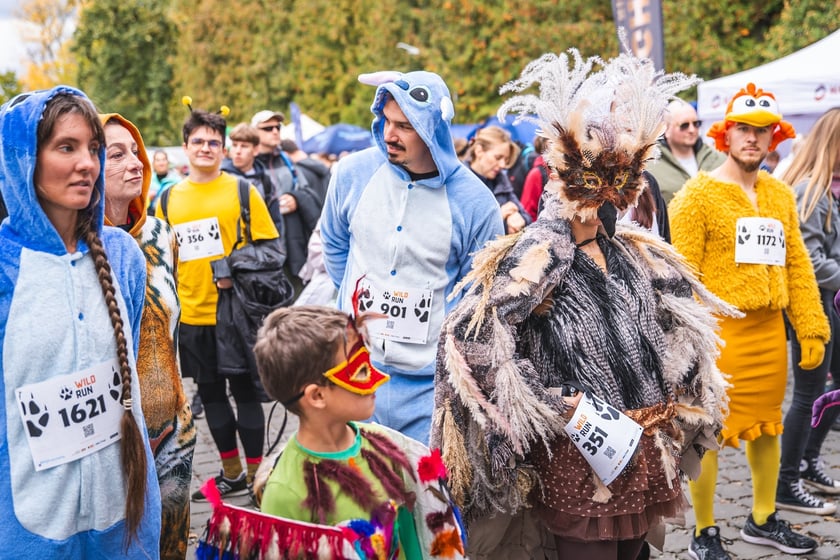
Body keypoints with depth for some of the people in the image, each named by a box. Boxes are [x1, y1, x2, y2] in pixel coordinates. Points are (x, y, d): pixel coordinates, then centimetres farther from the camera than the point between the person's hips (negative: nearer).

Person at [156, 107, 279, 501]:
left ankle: (255, 475, 13)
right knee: (210, 392, 12)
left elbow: (268, 247, -2)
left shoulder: (242, 191, -1)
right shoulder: (169, 199, 9)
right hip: (191, 314, 4)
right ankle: (231, 473, 27)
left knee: (244, 390, 0)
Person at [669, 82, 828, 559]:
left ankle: (764, 520, 33)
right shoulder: (698, 194, -7)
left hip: (770, 331, 6)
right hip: (718, 332, -6)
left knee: (767, 427, 16)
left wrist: (811, 328, 7)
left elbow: (797, 266, 12)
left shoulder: (781, 195, 11)